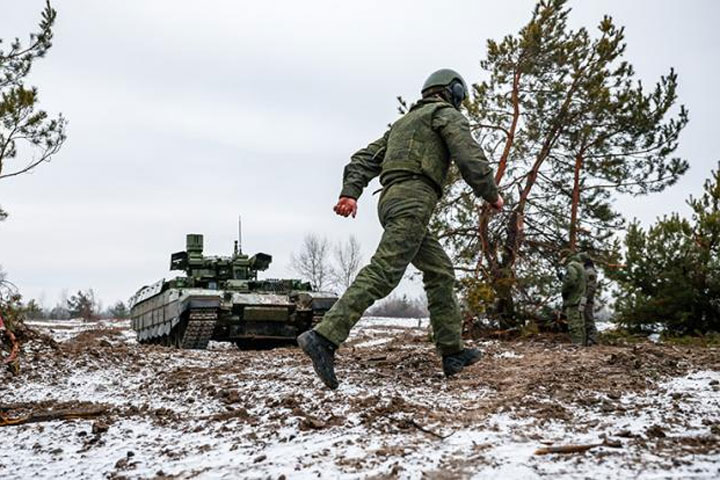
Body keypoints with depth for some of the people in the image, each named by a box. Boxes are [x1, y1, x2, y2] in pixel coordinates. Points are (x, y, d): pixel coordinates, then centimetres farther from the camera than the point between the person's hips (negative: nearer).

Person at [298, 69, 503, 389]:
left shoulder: (404, 122, 33)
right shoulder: (447, 113, 10)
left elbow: (365, 158, 20)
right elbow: (470, 158, -6)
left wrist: (349, 192, 7)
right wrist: (491, 195, 8)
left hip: (391, 200, 9)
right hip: (413, 198, -9)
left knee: (439, 271, 13)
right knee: (383, 273, -20)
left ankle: (452, 352, 11)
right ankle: (324, 338, -32)